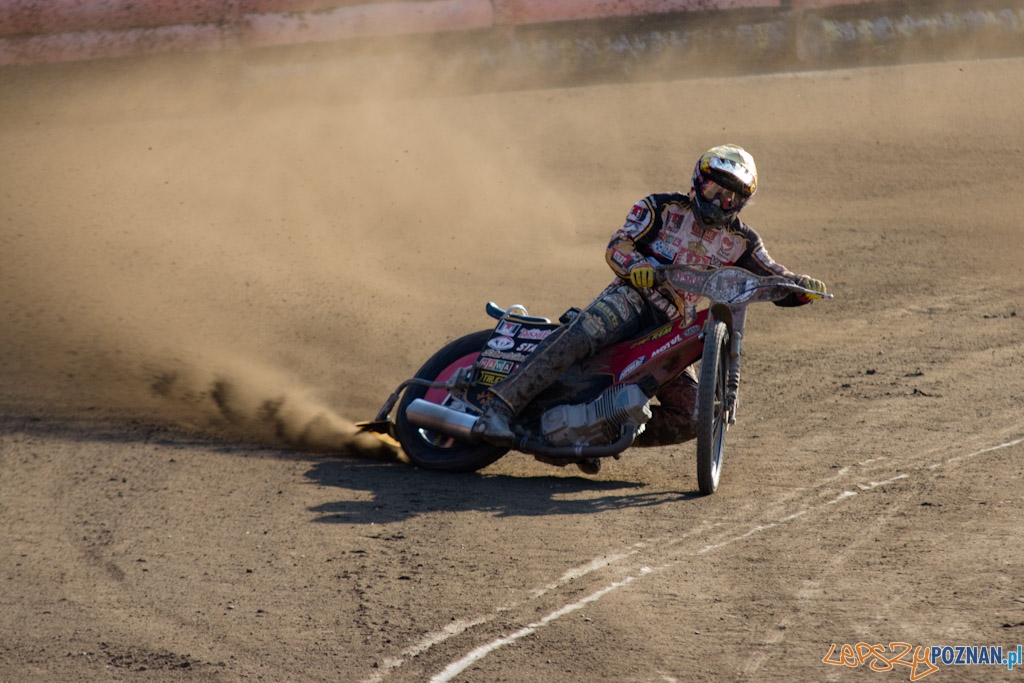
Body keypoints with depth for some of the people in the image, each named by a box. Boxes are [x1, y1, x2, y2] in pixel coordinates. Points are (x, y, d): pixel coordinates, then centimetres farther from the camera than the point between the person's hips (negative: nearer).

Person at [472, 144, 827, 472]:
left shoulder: (740, 240, 17)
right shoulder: (663, 207, 8)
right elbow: (617, 245, -2)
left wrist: (804, 286, -10)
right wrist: (636, 266, -26)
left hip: (673, 328, 5)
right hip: (633, 298, -5)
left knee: (690, 419, -8)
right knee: (577, 337, -36)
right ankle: (501, 406, -44)